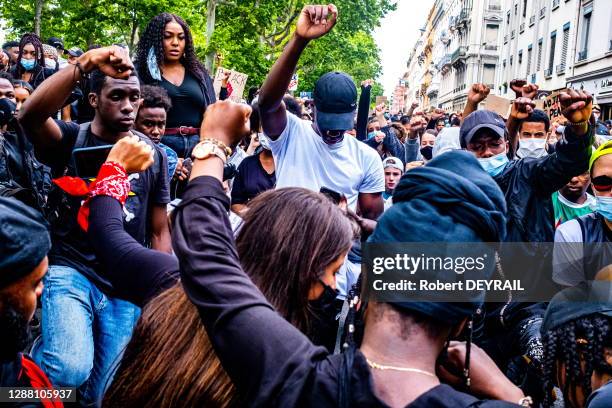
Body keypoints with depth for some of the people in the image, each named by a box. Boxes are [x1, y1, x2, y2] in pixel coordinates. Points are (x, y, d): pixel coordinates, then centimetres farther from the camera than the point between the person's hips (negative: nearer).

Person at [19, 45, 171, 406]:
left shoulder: (154, 155, 5)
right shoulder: (71, 140, -2)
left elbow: (159, 231, 8)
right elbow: (30, 115, -26)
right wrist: (85, 64, -35)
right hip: (71, 271, -3)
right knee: (70, 370, -27)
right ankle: (39, 354, 6)